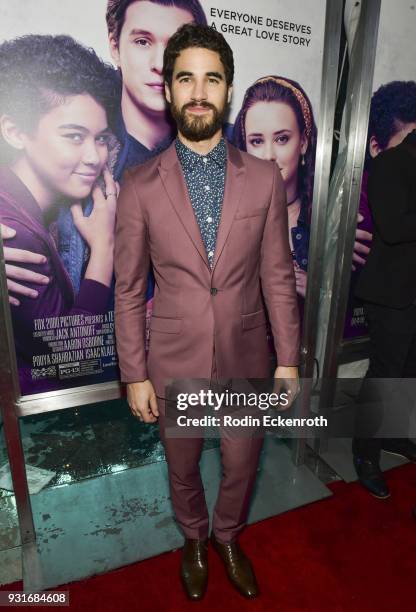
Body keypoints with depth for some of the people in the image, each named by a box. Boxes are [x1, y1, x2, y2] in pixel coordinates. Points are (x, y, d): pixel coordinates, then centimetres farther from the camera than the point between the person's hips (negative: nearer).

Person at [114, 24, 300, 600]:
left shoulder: (265, 178, -5)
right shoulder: (139, 186, -8)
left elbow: (278, 276, -2)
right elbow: (129, 290, -5)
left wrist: (289, 359, -2)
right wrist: (134, 374, -4)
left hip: (246, 360, 1)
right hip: (174, 364, 0)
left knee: (242, 465, 21)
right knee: (183, 468, 22)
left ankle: (229, 537, 54)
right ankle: (195, 539, 55)